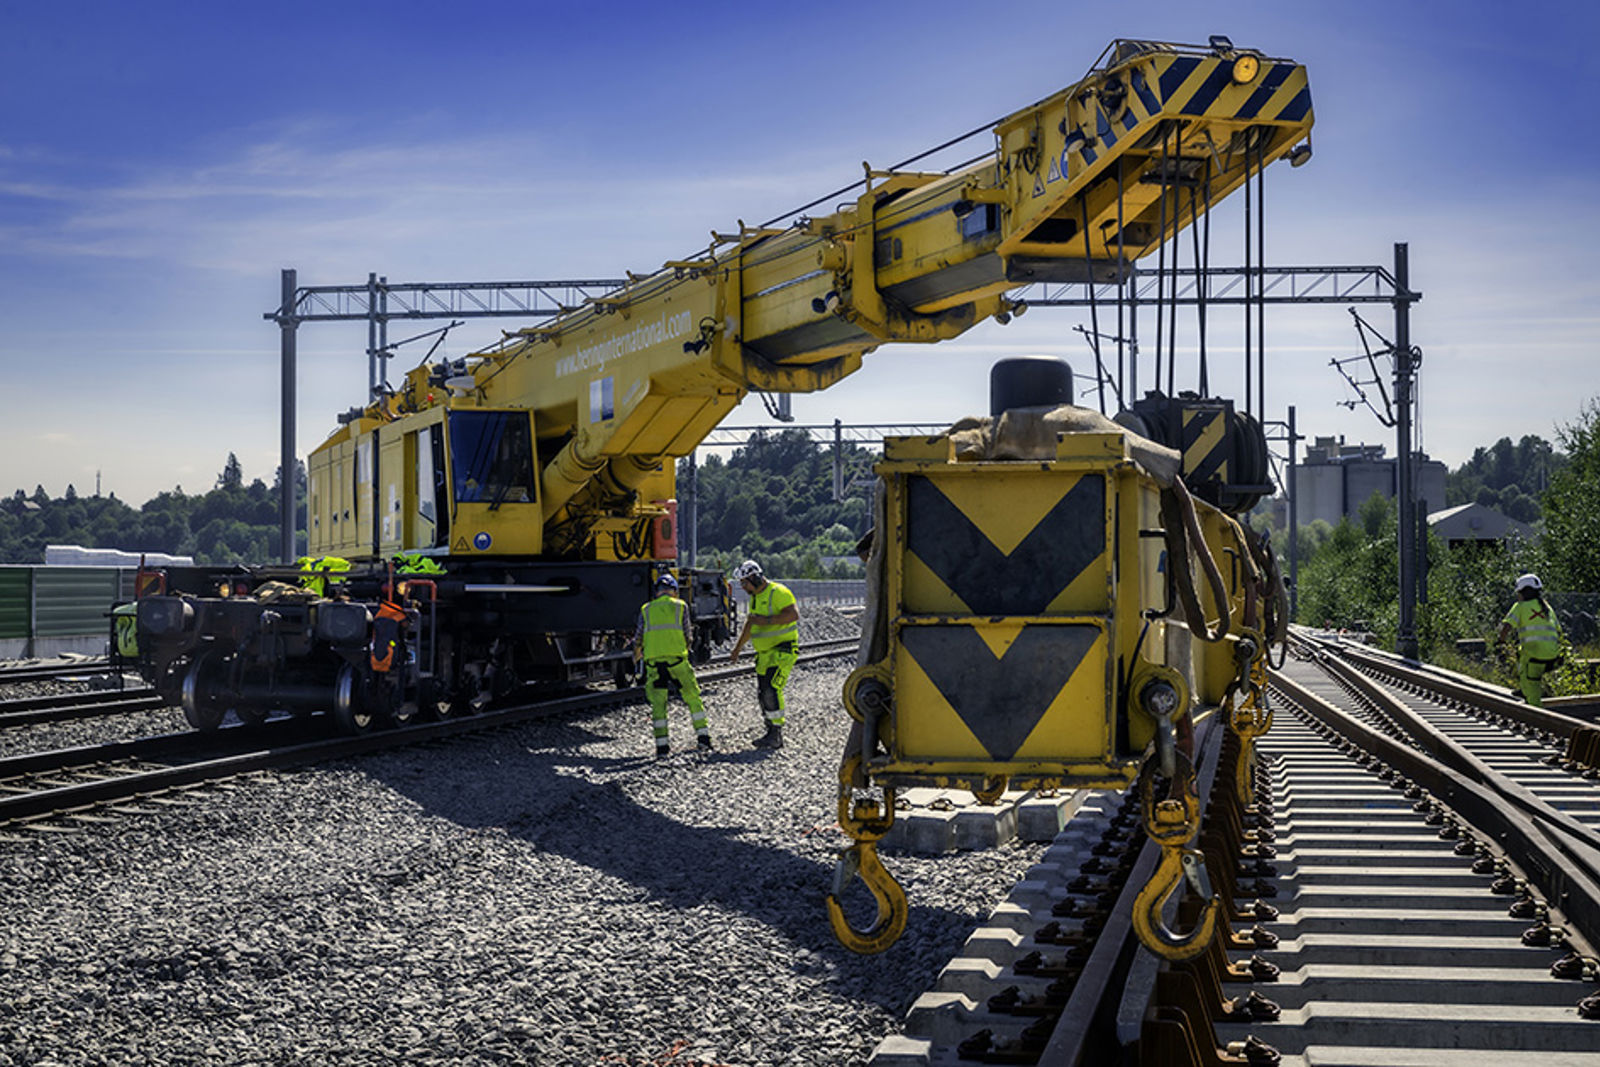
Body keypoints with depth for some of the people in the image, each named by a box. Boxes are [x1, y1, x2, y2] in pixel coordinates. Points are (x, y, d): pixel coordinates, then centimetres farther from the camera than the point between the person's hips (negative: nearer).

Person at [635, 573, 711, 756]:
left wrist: (637, 654, 33)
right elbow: (686, 634, 9)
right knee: (692, 695, 12)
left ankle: (661, 743, 1)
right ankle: (703, 735, 11)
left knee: (658, 701, 5)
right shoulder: (680, 606, 11)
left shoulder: (646, 609, 15)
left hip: (653, 659, 1)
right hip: (676, 656, -1)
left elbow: (639, 636, 14)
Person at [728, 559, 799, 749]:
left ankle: (776, 734, -12)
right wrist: (736, 651, 29)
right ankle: (772, 733, 14)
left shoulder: (778, 592, -13)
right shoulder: (755, 598, 16)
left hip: (783, 650, -9)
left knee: (772, 689, -17)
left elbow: (793, 614, -27)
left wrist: (766, 621, -28)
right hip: (764, 653, 9)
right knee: (763, 694, 7)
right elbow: (748, 627, 27)